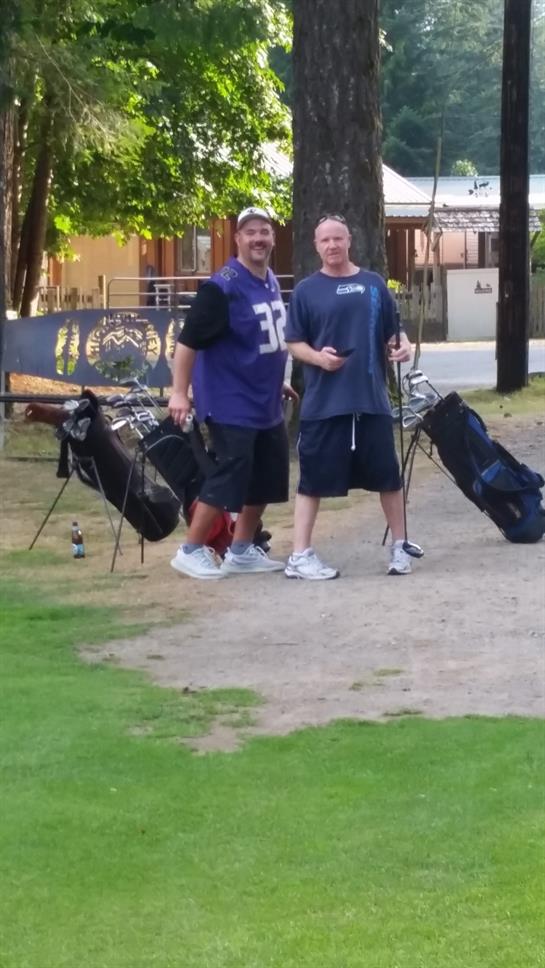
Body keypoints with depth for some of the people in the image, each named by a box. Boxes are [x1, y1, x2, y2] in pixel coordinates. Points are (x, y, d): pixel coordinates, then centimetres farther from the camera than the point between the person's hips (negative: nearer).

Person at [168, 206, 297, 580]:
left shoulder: (271, 282, 8)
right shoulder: (223, 287, -17)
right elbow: (189, 340, -19)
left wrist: (277, 381, 25)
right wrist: (179, 392, -24)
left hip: (265, 402, 9)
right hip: (230, 403, -9)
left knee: (267, 477, 13)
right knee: (230, 475, -10)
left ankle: (241, 552, 23)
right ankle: (191, 551, 3)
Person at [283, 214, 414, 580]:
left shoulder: (374, 284, 9)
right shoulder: (307, 290, 2)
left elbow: (391, 333, 15)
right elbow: (294, 343, 2)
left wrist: (402, 346, -6)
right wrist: (318, 357, -16)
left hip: (373, 399, 2)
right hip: (324, 402, -2)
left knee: (388, 475, 8)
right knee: (314, 477, 0)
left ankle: (400, 547, 23)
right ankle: (301, 556, 5)